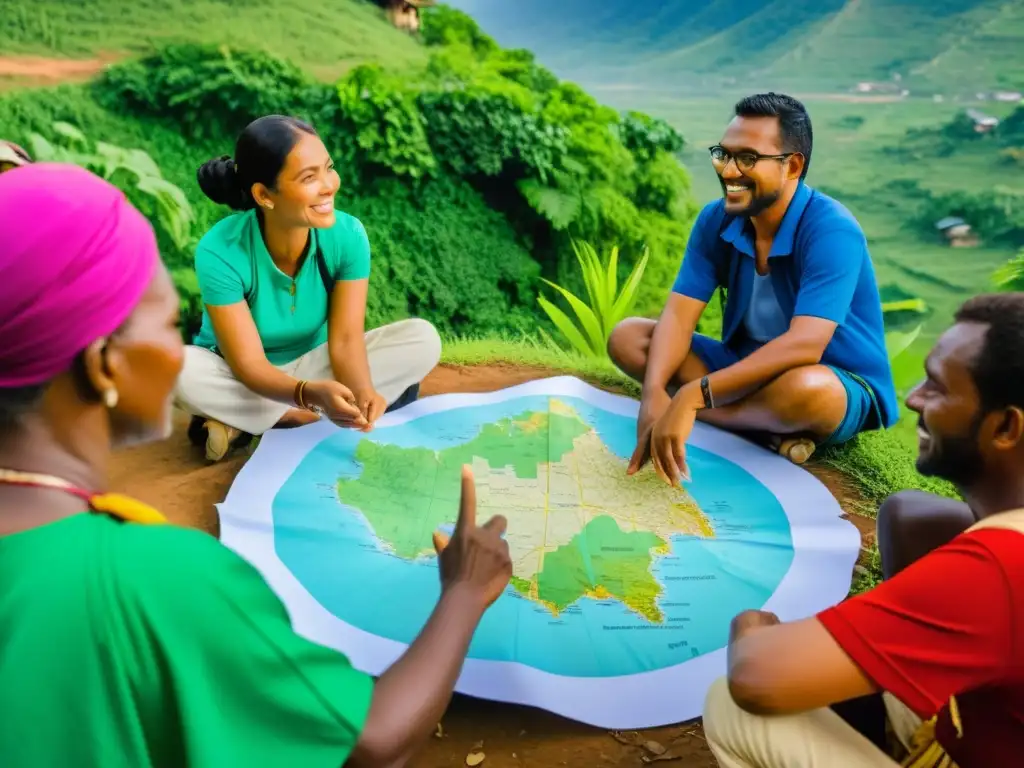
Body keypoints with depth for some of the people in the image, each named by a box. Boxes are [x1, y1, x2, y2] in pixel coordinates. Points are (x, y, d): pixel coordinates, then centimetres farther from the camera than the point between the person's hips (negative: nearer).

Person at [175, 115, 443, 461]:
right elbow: (249, 364, -28)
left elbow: (345, 338, -21)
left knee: (422, 339, -18)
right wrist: (311, 393, -48)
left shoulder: (347, 235, -22)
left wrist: (362, 391, -43)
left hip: (314, 365, 3)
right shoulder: (220, 252, -29)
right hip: (244, 381, -3)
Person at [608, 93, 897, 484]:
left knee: (804, 387, -43)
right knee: (627, 337, -9)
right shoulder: (715, 220, -6)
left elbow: (804, 346, -36)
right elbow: (679, 315, -12)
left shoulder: (832, 231, -24)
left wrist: (692, 395, -43)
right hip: (749, 368, 7)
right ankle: (768, 427, -20)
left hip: (839, 388, -6)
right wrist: (654, 392, -32)